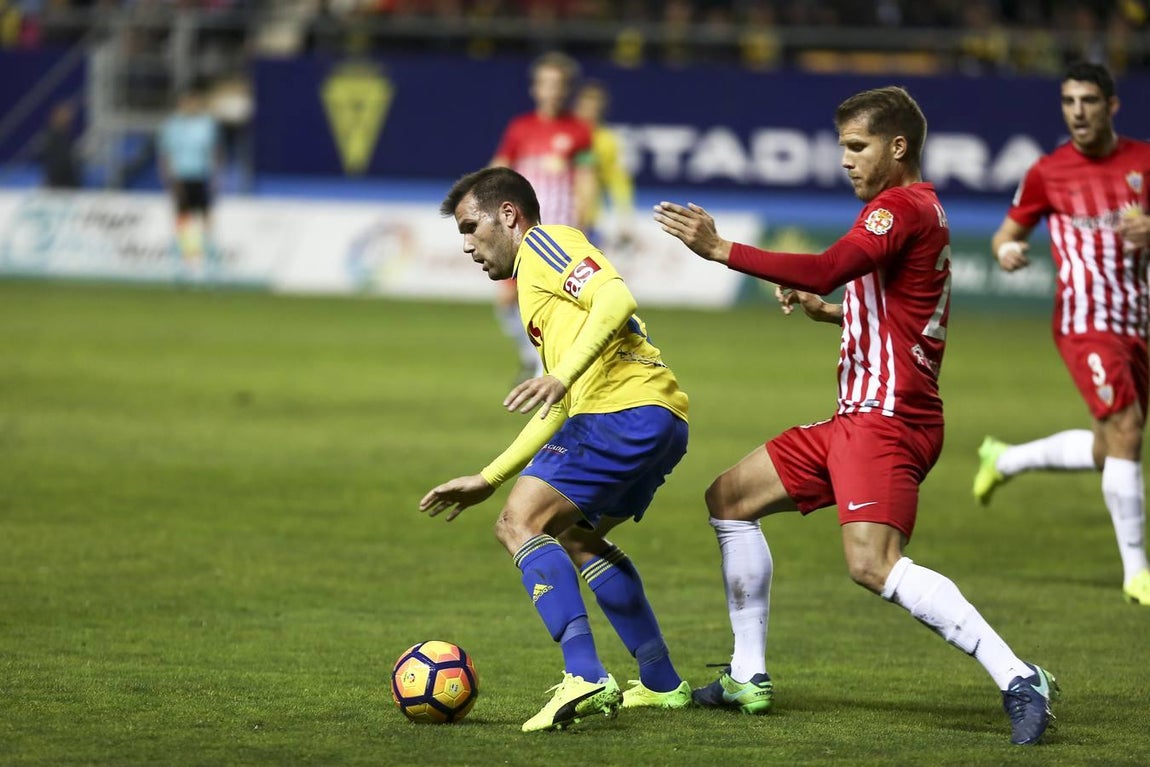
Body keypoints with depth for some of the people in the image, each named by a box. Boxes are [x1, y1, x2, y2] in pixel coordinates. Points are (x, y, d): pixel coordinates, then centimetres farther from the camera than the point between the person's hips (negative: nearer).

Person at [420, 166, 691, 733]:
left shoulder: (543, 241, 4)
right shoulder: (537, 283, 32)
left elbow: (615, 299, -15)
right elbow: (558, 413, 33)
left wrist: (562, 375, -25)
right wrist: (487, 479, 33)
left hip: (627, 407, -10)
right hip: (663, 419, 10)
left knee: (520, 524, -13)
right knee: (573, 534, 27)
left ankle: (585, 678, -29)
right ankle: (662, 683, 25)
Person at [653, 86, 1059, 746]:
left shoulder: (901, 208, -11)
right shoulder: (920, 209, 21)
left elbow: (826, 270, -26)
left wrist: (720, 249, -25)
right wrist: (825, 310, 16)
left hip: (886, 418, -11)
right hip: (861, 415, 11)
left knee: (873, 563, -26)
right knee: (730, 498, 16)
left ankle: (1017, 678, -28)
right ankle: (750, 677, 19)